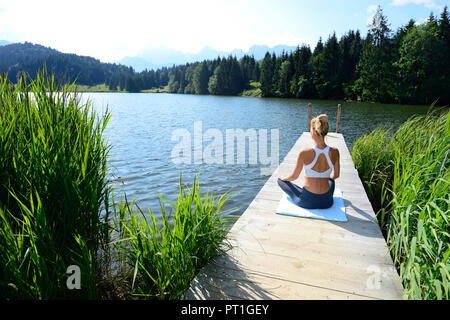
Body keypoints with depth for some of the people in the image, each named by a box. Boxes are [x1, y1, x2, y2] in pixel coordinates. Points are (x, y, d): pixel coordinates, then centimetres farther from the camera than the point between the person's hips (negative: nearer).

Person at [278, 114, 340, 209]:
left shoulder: (304, 153, -22)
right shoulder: (334, 152, -12)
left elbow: (294, 176, -8)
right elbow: (336, 175, 6)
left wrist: (283, 178, 15)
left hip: (307, 202, -4)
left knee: (280, 180, 20)